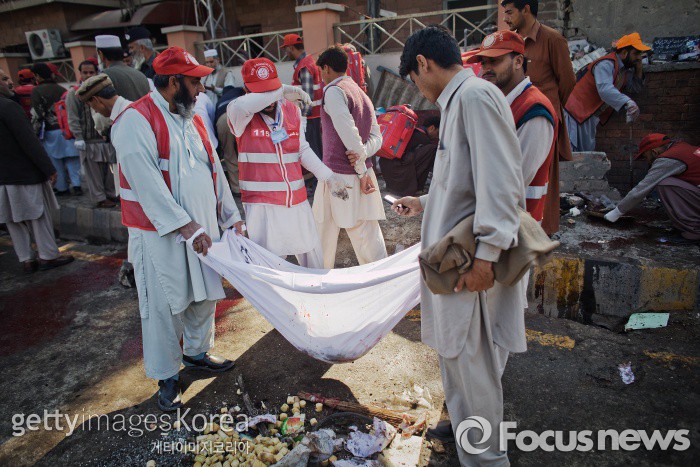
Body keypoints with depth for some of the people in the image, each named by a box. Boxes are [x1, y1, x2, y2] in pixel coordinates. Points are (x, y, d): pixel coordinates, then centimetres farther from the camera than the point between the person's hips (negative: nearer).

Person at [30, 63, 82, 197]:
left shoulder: (36, 91, -5)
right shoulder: (61, 89, 9)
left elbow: (37, 114, -10)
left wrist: (36, 132, -1)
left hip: (51, 131, -3)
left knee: (56, 161, 6)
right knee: (72, 159, 5)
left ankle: (62, 188, 13)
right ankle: (76, 184, 1)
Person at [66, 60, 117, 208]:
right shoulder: (73, 93, 0)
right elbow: (73, 118, -4)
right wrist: (78, 138, -11)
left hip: (107, 136, 4)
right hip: (89, 140, -4)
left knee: (110, 168, 8)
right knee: (94, 171, 0)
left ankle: (111, 194, 21)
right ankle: (99, 198, 8)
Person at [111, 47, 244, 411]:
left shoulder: (192, 119, 11)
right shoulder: (136, 120, -14)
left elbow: (213, 169, 14)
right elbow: (146, 182, -21)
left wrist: (231, 215, 11)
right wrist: (185, 226, -23)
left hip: (202, 227, 7)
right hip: (160, 233, -7)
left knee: (205, 295, 17)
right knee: (164, 306, 4)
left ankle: (197, 351, 40)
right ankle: (166, 376, 23)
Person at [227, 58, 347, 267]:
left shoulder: (292, 109, 7)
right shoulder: (241, 115, -7)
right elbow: (240, 106, -33)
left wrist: (329, 176, 8)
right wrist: (282, 92, -26)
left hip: (297, 199, 5)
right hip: (262, 203, -5)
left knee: (313, 256, 17)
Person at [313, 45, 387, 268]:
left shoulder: (333, 91, -8)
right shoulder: (362, 94, 18)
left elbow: (349, 133, -18)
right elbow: (376, 136, 10)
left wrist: (362, 171, -12)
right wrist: (363, 154, -8)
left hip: (338, 176, -7)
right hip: (363, 175, 8)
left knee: (324, 238, 8)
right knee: (369, 237, 10)